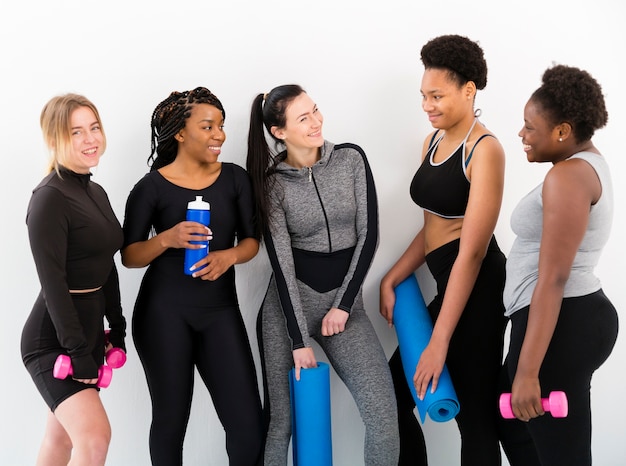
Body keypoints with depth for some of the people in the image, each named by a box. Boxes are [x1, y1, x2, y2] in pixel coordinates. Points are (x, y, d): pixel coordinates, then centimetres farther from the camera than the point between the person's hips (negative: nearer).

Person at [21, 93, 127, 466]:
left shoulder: (97, 193, 11)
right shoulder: (50, 198, -14)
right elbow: (52, 282, -18)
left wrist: (118, 329, 13)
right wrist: (78, 351, -19)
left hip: (89, 328, 8)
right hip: (53, 340, -8)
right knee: (96, 436, -17)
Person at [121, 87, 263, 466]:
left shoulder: (234, 178, 4)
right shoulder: (152, 186, -4)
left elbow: (251, 240, 9)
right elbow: (129, 255, 0)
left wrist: (229, 256, -13)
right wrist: (167, 239, -19)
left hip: (221, 310, 2)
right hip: (164, 313, -2)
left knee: (248, 423, -3)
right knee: (171, 419, 6)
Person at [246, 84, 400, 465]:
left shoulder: (351, 159, 0)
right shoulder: (272, 184, -4)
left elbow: (368, 234, -1)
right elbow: (281, 262, -8)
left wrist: (343, 305, -6)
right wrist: (299, 340, -12)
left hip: (345, 300, 1)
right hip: (290, 303, -1)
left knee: (383, 411, -10)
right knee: (282, 418, 1)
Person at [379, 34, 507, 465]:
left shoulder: (484, 150, -14)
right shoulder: (433, 142, 11)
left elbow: (472, 251, -20)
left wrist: (439, 342, -21)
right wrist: (390, 281, 9)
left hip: (477, 289, -9)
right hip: (448, 286, 9)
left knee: (475, 415, 0)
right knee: (396, 391, 14)